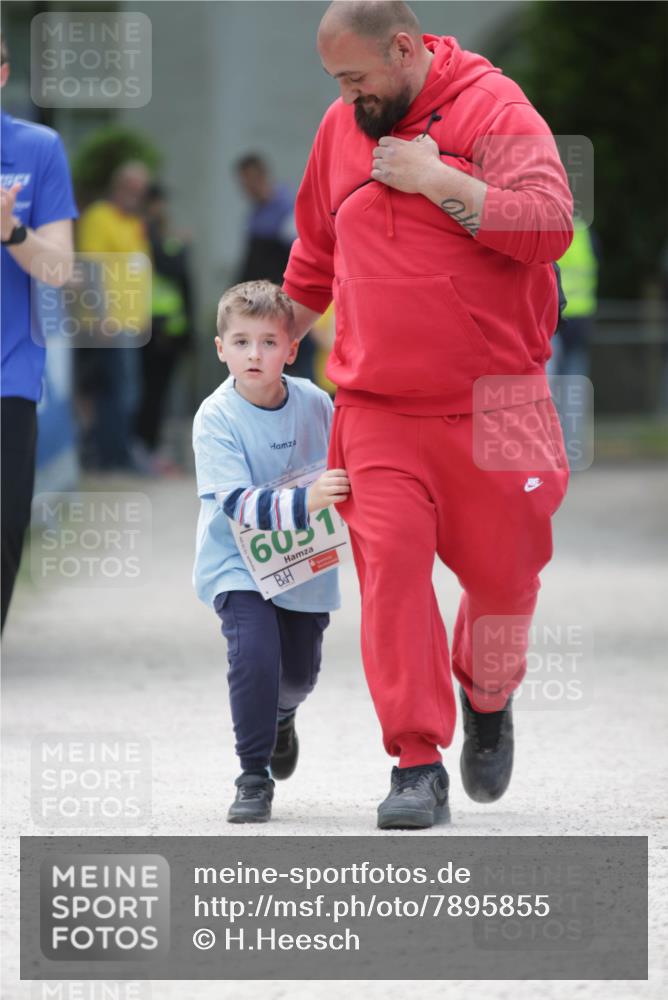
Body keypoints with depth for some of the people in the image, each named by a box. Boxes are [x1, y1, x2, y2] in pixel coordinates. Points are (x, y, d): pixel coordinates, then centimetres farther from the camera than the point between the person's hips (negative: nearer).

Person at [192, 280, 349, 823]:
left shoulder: (314, 402, -9)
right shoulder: (216, 418, -20)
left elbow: (343, 466, 13)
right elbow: (237, 505, -30)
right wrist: (304, 502, -41)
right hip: (237, 562, -4)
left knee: (300, 669, 13)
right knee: (255, 651, -24)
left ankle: (280, 716, 52)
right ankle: (254, 777, -10)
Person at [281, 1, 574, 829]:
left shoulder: (494, 110, -6)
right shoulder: (342, 130, 10)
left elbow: (550, 226, -19)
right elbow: (315, 252, 25)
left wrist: (436, 179, -18)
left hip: (491, 402, -3)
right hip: (377, 404, 3)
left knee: (502, 573, 5)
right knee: (391, 562, -13)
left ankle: (488, 702, 36)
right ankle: (417, 766, -11)